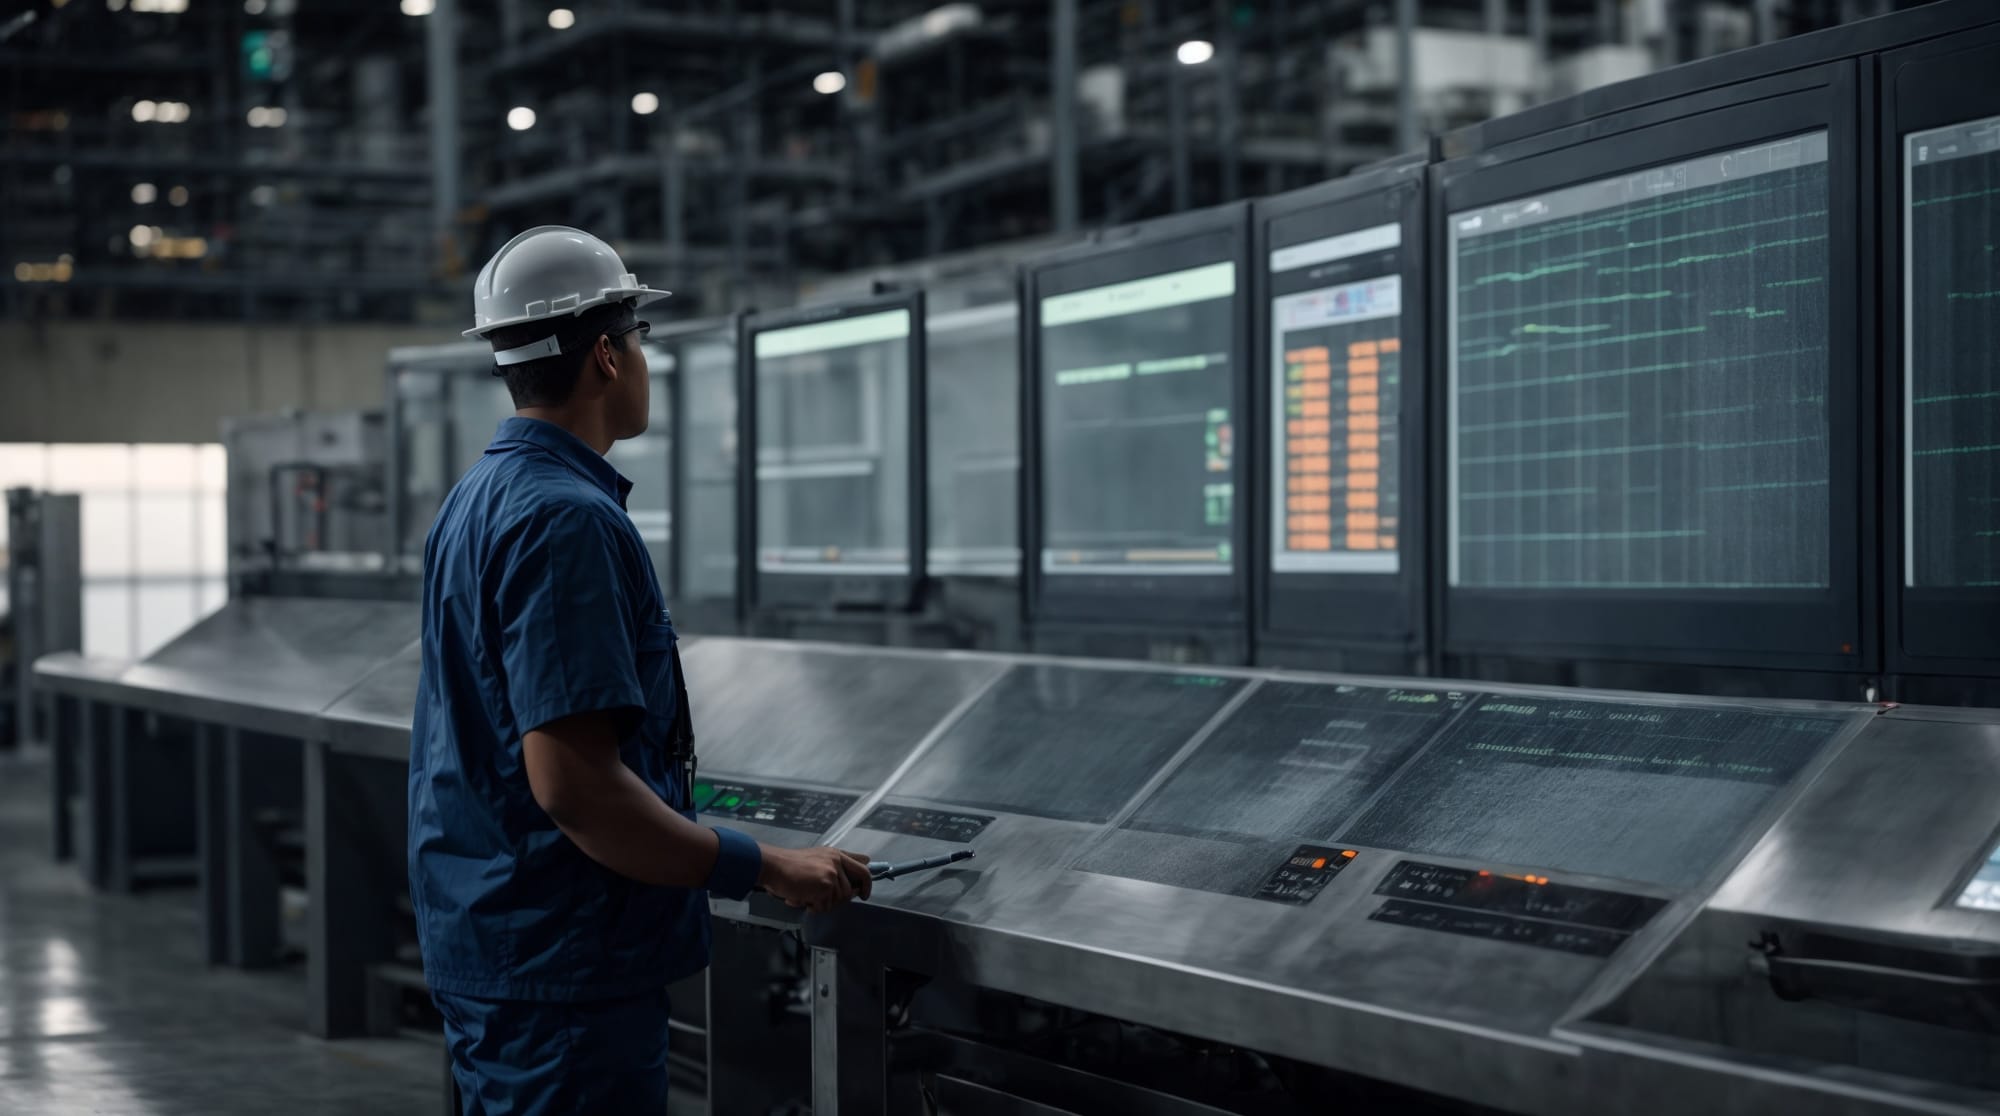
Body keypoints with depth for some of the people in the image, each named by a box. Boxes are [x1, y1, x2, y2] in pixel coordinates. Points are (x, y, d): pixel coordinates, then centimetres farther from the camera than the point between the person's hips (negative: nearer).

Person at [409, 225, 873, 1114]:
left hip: (485, 942, 10)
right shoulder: (567, 518, -20)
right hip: (561, 967, -10)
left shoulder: (476, 500, 12)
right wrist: (768, 870, -19)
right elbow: (573, 785, -26)